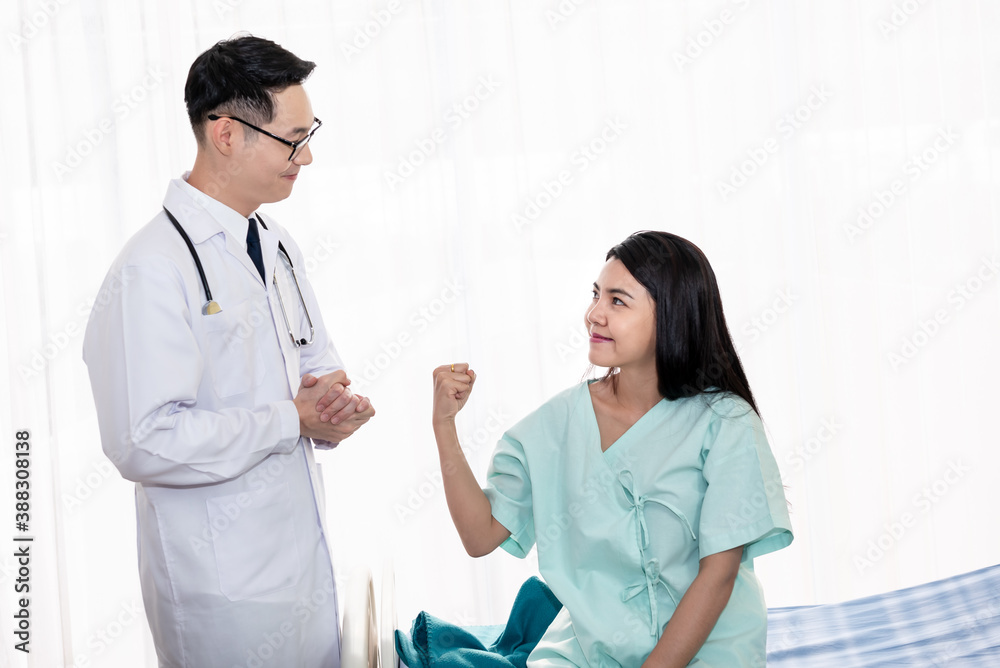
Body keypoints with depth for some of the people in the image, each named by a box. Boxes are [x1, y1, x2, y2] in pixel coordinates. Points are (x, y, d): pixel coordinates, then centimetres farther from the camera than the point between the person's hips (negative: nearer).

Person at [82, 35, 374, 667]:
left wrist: (336, 405, -4)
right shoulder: (154, 269, -20)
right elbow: (146, 442, -26)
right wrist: (291, 419, -19)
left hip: (308, 559, 8)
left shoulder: (278, 245, 10)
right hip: (225, 585, -8)